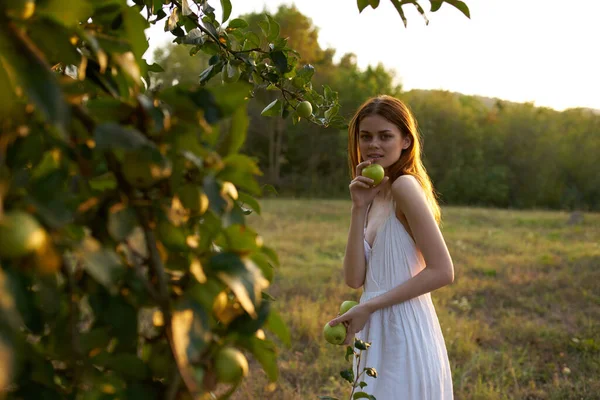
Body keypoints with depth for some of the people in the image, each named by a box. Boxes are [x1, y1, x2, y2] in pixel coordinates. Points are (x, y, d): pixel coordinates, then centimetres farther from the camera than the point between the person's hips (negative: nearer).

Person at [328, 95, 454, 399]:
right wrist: (359, 208, -6)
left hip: (405, 338, -8)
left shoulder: (405, 186, -13)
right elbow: (354, 278, 1)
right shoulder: (376, 197, 11)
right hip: (378, 338, 8)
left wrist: (368, 307, -16)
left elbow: (442, 271, -19)